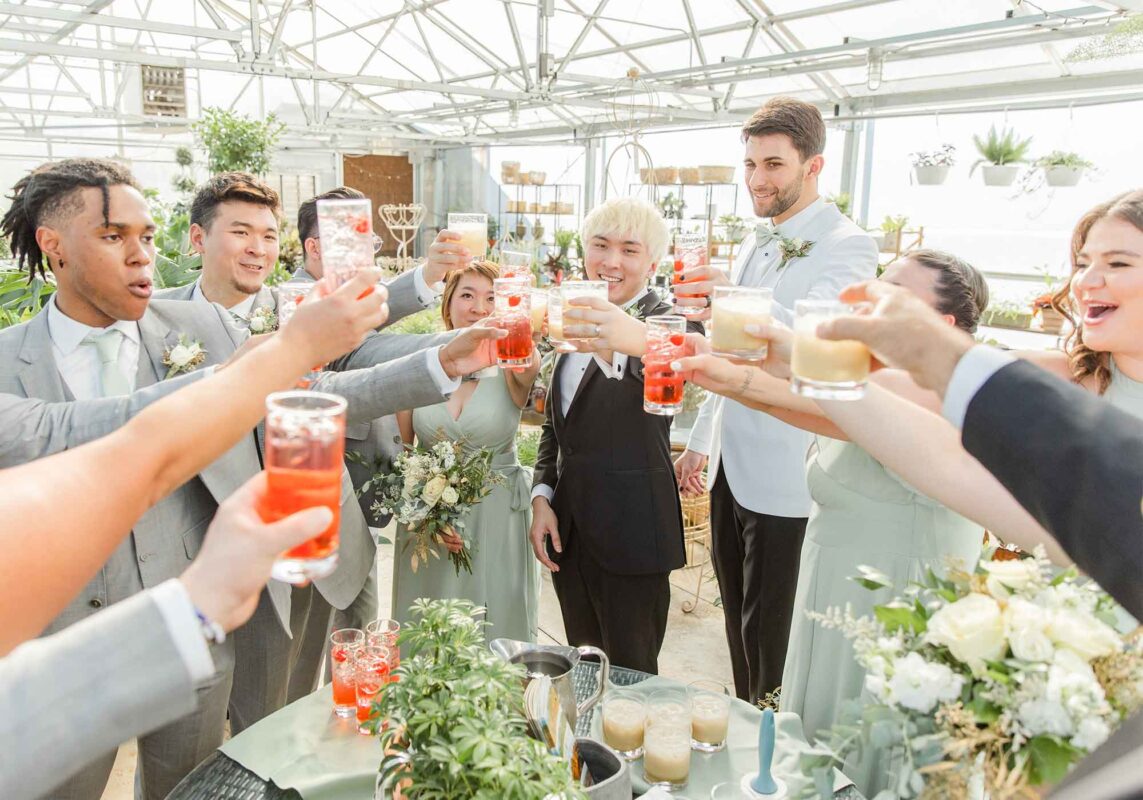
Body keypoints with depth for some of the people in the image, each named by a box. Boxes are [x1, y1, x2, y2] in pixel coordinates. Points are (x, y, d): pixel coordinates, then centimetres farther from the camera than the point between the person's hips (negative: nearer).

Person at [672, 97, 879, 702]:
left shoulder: (846, 246, -12)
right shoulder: (756, 244, 14)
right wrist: (700, 441, 21)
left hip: (784, 479, -8)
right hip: (730, 469, 8)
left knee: (770, 639, 5)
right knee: (738, 623, 20)